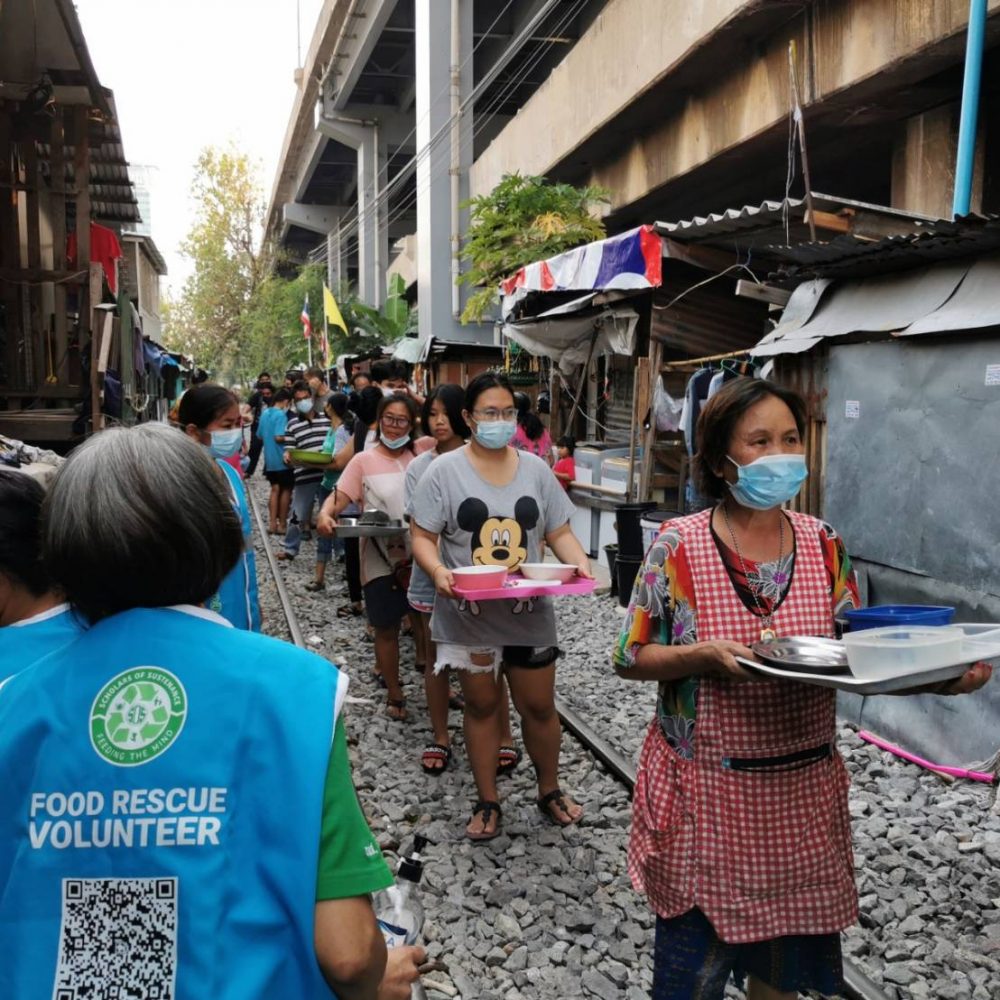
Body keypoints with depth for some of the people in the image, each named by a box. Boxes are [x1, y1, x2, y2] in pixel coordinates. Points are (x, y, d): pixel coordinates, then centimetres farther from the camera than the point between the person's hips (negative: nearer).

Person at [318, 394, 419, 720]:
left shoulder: (419, 460, 6)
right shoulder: (364, 461, -5)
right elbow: (339, 497, -12)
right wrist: (326, 514, -32)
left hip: (416, 555, 4)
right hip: (381, 557, -4)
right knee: (387, 626, 6)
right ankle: (394, 693, 22)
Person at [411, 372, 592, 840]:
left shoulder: (535, 469, 3)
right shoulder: (444, 470, -7)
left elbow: (559, 533, 5)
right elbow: (423, 537, -7)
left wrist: (580, 564, -14)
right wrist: (438, 571, -27)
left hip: (529, 612, 2)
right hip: (469, 614, -2)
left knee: (539, 706, 12)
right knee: (481, 704, 12)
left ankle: (549, 790, 36)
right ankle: (487, 801, 30)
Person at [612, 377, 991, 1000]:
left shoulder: (824, 545, 0)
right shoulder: (679, 545, -11)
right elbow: (632, 658, -7)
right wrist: (707, 654, -25)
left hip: (802, 792, 3)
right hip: (707, 792, -3)